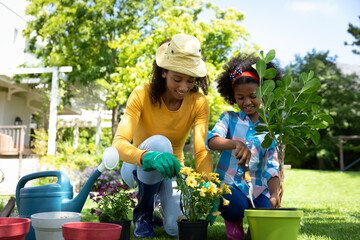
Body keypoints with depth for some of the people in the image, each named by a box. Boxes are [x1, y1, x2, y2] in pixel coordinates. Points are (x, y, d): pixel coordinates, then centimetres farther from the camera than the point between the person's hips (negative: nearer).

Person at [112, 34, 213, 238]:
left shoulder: (199, 103, -13)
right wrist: (147, 157, -54)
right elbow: (119, 143, -33)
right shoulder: (142, 95, -21)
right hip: (139, 168, -2)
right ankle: (143, 212, -11)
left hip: (171, 170, 2)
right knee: (159, 142, -36)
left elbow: (201, 151, -21)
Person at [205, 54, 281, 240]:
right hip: (229, 183, -1)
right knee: (236, 207, -34)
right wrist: (236, 144, -36)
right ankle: (233, 222, 5)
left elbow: (272, 165, 0)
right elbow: (211, 141, -15)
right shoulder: (229, 118, 4)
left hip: (257, 187, 2)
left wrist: (274, 193, -18)